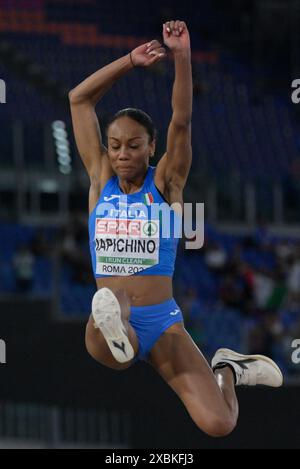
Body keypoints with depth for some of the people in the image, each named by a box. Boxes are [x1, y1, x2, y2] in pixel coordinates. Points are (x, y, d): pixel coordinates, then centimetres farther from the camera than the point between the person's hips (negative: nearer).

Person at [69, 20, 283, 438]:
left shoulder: (165, 183, 4)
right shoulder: (101, 179, 9)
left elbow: (182, 120, -10)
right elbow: (79, 100, 6)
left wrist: (182, 56, -21)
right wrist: (131, 61, -4)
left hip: (162, 322, 2)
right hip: (114, 319, -2)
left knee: (218, 424, -7)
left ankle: (229, 371, 18)